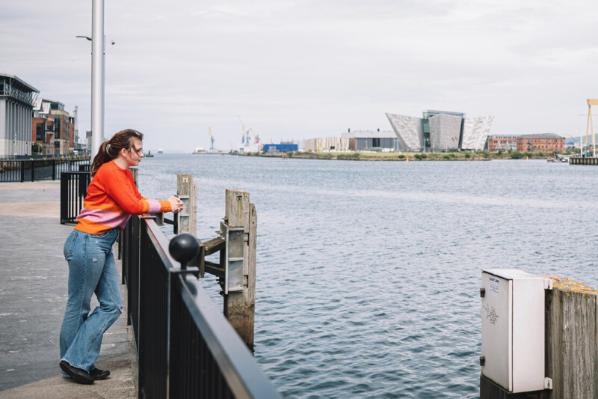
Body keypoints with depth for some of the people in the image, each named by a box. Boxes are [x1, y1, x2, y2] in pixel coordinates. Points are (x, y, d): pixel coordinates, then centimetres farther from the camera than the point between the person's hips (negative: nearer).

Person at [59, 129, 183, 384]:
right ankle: (74, 362, 14)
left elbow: (138, 202, 14)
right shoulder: (109, 171, -13)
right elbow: (133, 205, -16)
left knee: (112, 306, 8)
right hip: (88, 243, -10)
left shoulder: (124, 174, 16)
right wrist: (165, 206, -6)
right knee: (79, 307, 2)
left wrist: (169, 205, 0)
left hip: (103, 245, 10)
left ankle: (79, 363, 15)